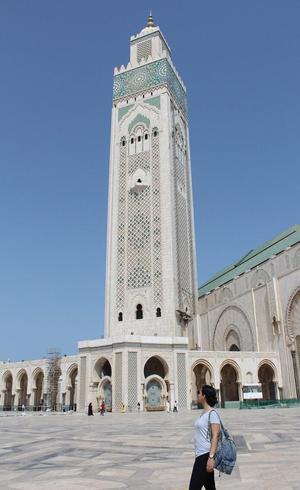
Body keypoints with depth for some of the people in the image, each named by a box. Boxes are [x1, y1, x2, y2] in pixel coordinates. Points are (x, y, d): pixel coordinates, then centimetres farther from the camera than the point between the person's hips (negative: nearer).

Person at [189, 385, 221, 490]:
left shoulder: (212, 413, -14)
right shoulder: (203, 413, 12)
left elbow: (215, 436, -19)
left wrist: (211, 457, -24)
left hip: (206, 455, -9)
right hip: (200, 455, 9)